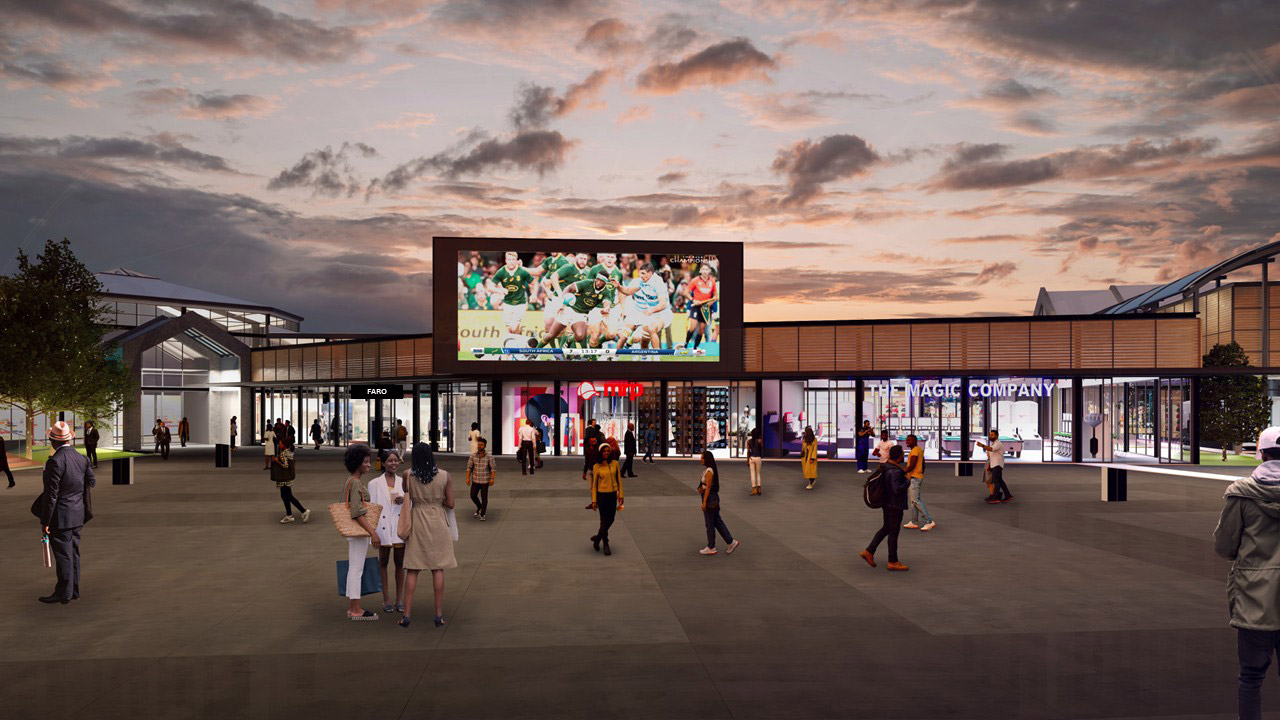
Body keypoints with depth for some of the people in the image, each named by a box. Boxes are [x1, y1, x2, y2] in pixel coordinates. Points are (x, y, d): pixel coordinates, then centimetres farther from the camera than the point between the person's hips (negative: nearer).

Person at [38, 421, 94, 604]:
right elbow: (92, 481, 11)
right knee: (73, 552, 14)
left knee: (63, 555, 0)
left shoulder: (55, 461, -19)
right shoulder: (81, 458, 2)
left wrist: (45, 521, -14)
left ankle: (64, 593, 7)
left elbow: (51, 494, -19)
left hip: (60, 517, -7)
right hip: (77, 515, 7)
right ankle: (73, 589, 22)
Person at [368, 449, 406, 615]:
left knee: (400, 563, 6)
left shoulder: (403, 482, 8)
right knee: (383, 563, 6)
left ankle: (399, 599, 14)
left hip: (400, 527, 2)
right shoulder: (374, 483, 0)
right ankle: (386, 600, 13)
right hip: (383, 527, -2)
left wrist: (404, 501, -9)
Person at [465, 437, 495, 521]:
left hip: (485, 481, -2)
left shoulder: (489, 457, -7)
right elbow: (469, 467, 0)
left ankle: (482, 515, 14)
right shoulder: (473, 456, -2)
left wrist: (492, 478, -15)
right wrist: (468, 478, -8)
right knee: (473, 495, -1)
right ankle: (479, 507, 28)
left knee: (484, 497, 2)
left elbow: (493, 468, -5)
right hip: (475, 480, 2)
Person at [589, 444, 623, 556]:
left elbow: (619, 480, 5)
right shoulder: (597, 466, -5)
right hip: (602, 495, -3)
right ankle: (606, 545, 12)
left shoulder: (615, 463, 0)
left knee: (611, 519, 10)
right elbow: (594, 484, -2)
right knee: (604, 520, 0)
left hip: (613, 495, 3)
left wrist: (621, 496, 2)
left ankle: (597, 538, 33)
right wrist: (594, 500, -5)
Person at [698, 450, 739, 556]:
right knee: (717, 522, 14)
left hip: (710, 498, -10)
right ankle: (731, 542, 15)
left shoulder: (709, 471, -18)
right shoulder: (709, 470, 12)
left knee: (710, 524, 1)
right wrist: (701, 488, 4)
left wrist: (704, 502, -19)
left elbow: (708, 487, -20)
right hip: (714, 497, 10)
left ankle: (711, 548, 11)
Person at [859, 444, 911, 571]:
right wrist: (908, 482, -17)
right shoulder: (895, 471, -26)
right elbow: (897, 489, -33)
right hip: (895, 506, -9)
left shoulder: (886, 466, 3)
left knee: (886, 529, 20)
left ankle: (869, 552, 19)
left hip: (887, 503, 9)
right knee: (894, 533, 3)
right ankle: (893, 562, 15)